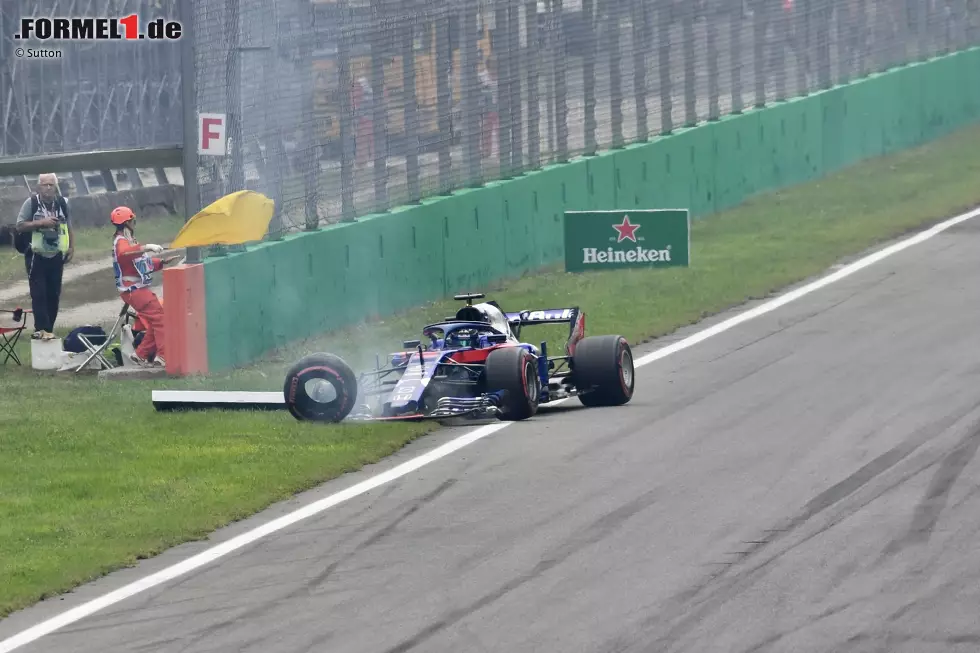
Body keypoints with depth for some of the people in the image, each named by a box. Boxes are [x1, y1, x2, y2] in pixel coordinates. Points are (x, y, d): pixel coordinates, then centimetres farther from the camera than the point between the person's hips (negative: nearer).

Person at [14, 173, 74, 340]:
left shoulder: (62, 203, 6)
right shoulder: (31, 203, -6)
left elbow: (68, 227, 17)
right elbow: (19, 226, -9)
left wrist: (71, 248, 5)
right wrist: (41, 222, -20)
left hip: (56, 256, 4)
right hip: (36, 257, -4)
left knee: (54, 294, 6)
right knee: (39, 294, -11)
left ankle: (48, 329, 13)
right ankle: (42, 329, -17)